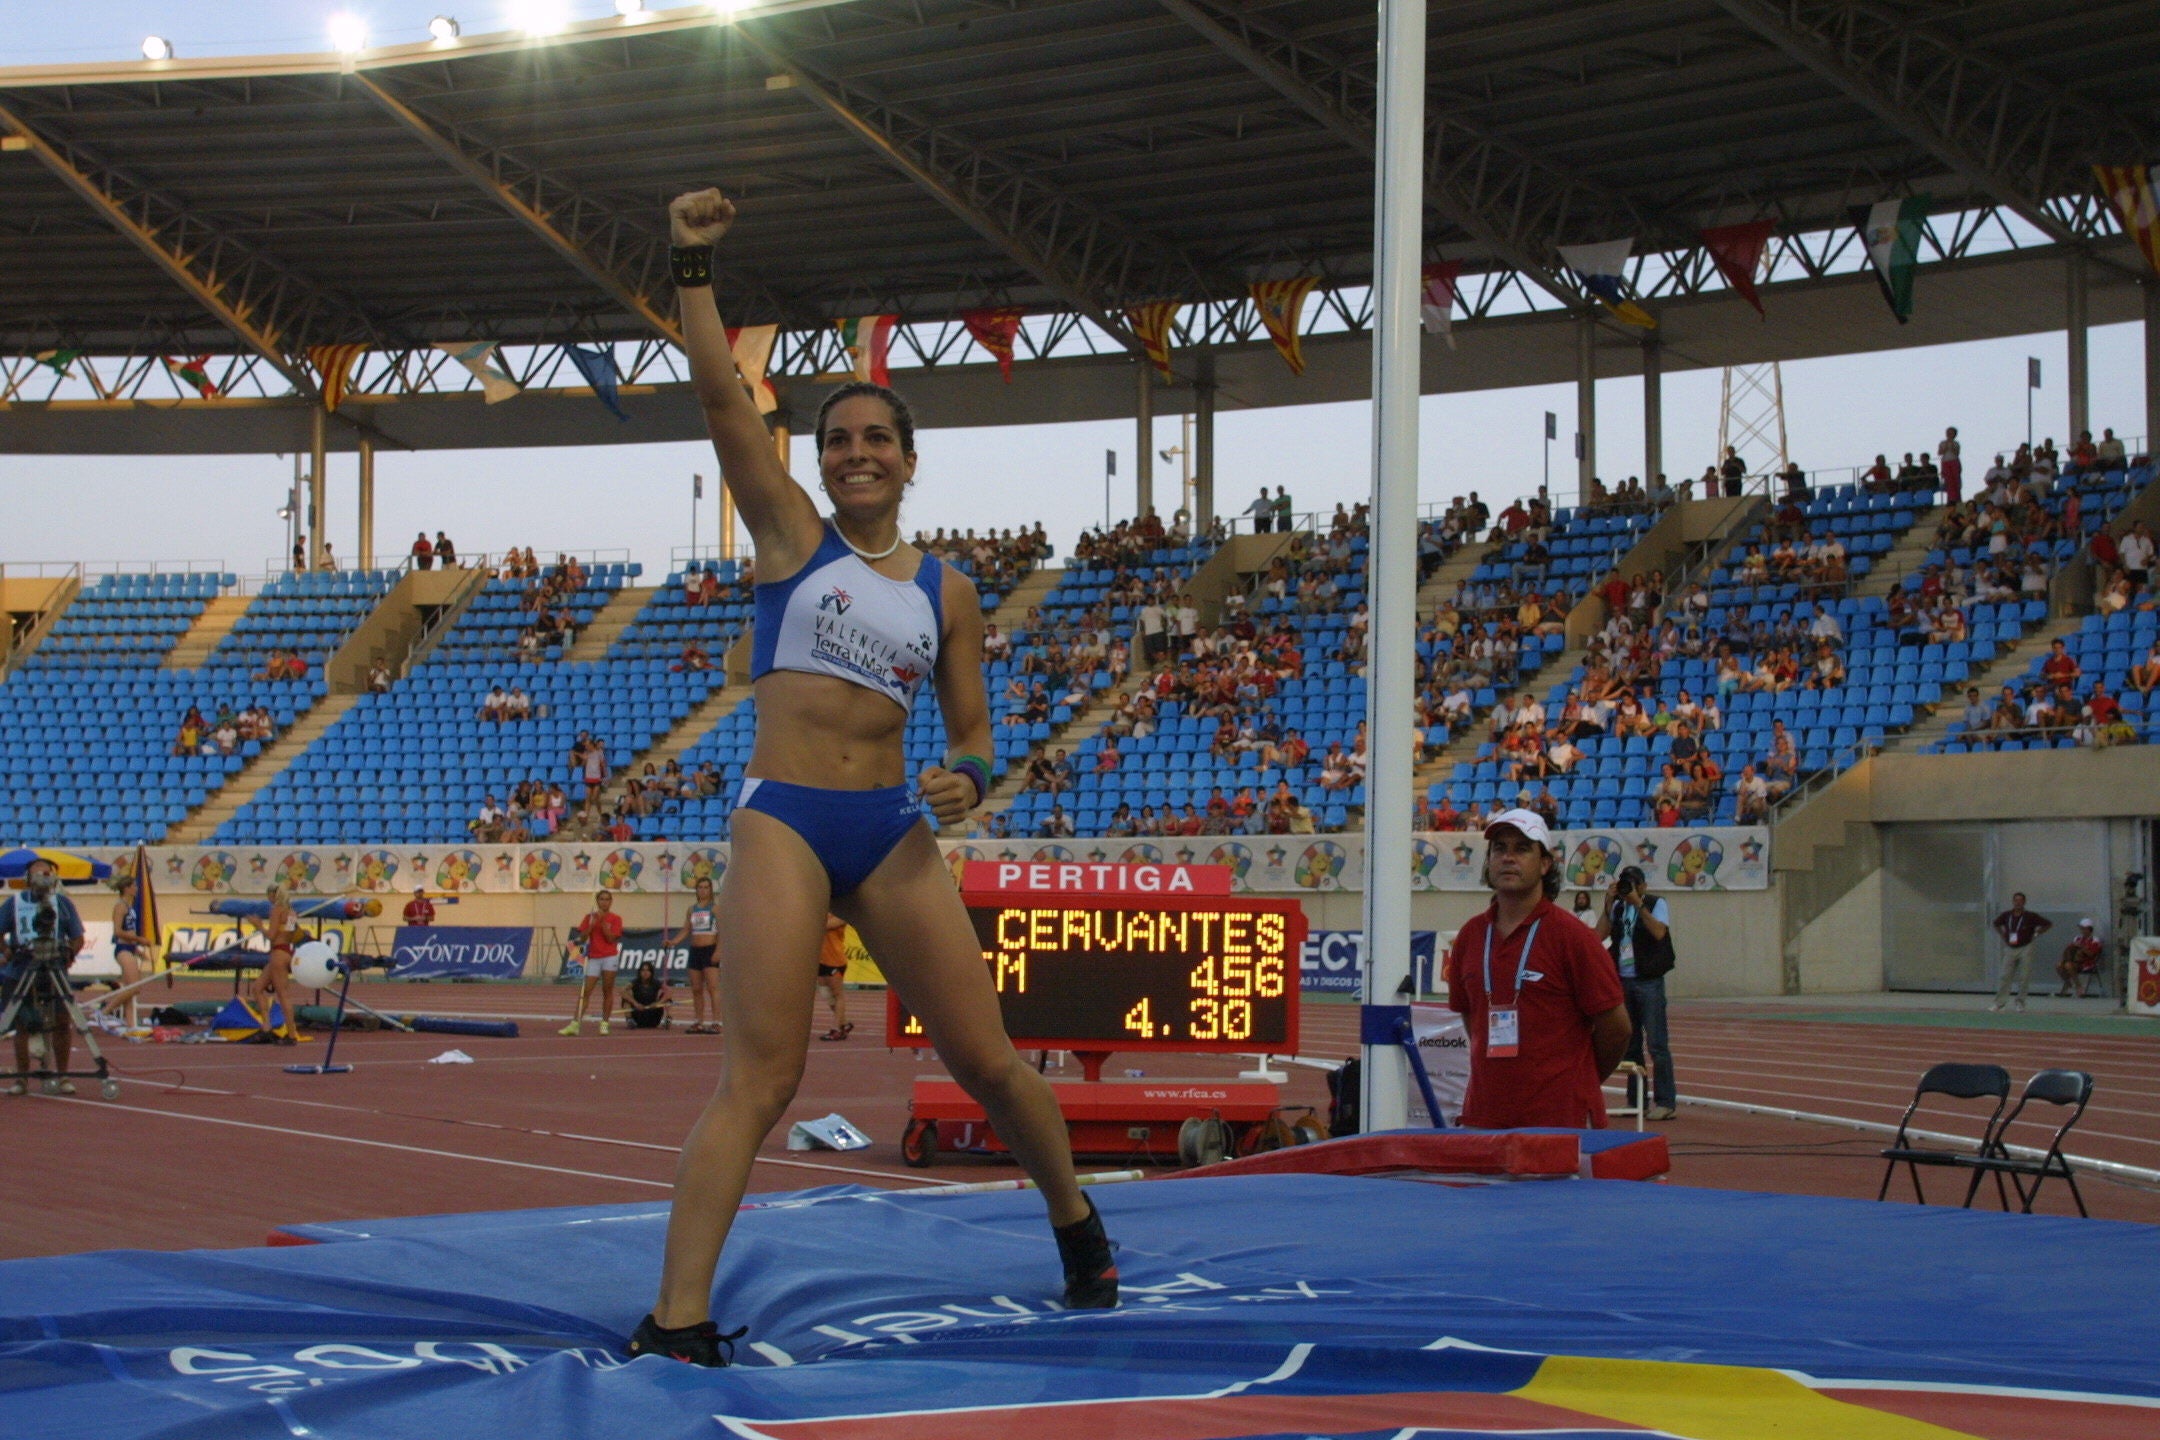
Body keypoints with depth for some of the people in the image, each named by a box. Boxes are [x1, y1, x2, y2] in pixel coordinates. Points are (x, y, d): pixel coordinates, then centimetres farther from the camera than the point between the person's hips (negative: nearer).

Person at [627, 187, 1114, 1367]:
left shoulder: (946, 592, 11)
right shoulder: (791, 533, 5)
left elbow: (972, 727, 15)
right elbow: (721, 397, -5)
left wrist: (969, 780, -7)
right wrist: (692, 270, -12)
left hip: (892, 833, 3)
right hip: (783, 824, -3)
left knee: (986, 1059, 6)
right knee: (757, 1080, -13)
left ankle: (1076, 1220, 33)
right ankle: (677, 1319, -13)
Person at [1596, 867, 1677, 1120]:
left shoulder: (1657, 904, -2)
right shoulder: (1618, 907, 11)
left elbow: (1659, 932, -19)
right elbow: (1600, 935, 1)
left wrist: (1639, 904, -19)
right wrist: (1608, 904, -6)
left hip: (1649, 982, -6)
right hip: (1623, 982, 6)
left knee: (1657, 1044, -6)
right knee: (1630, 1044, 10)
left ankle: (1666, 1102, -4)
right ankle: (1635, 1101, 17)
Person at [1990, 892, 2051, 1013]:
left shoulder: (2030, 917, -7)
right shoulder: (2006, 915, 3)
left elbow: (2049, 924, -1)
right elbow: (1996, 924, 24)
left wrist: (2036, 934, -2)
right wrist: (2003, 936, 12)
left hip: (2025, 949, -3)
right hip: (2009, 949, 3)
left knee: (2022, 978, -1)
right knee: (2005, 977, 0)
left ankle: (2020, 1003, 9)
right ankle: (1999, 1002, 1)